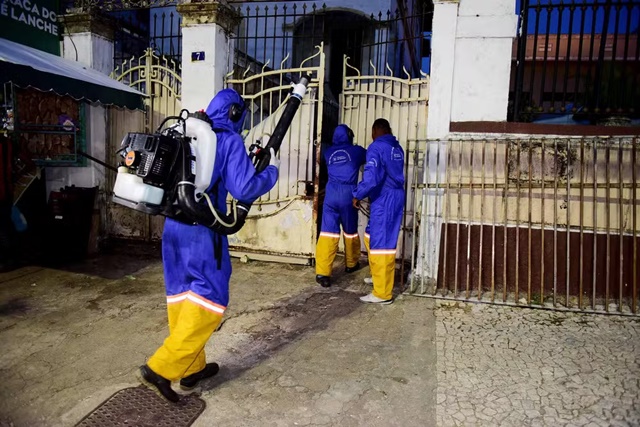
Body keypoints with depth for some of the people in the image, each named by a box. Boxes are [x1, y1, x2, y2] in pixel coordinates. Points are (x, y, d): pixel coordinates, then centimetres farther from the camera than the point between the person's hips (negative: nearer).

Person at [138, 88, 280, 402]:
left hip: (174, 224, 8)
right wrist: (271, 170, 5)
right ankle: (161, 369, -1)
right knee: (210, 298, 3)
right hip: (203, 230, -7)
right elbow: (244, 189, -12)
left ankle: (192, 367, 27)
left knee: (182, 294, 14)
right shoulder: (230, 140, -5)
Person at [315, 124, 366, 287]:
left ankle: (322, 272, -13)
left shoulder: (329, 152, 13)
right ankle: (351, 264, 35)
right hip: (348, 193, -1)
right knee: (350, 231, 17)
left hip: (331, 193, 2)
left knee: (328, 232, -5)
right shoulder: (356, 151, 8)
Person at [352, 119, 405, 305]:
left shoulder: (376, 147, -12)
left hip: (383, 200, -8)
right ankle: (380, 276, 34)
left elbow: (371, 177, -24)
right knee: (372, 237, 21)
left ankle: (383, 293, 4)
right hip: (396, 197, 8)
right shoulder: (398, 148, 12)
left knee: (381, 243, -3)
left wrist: (358, 195, -9)